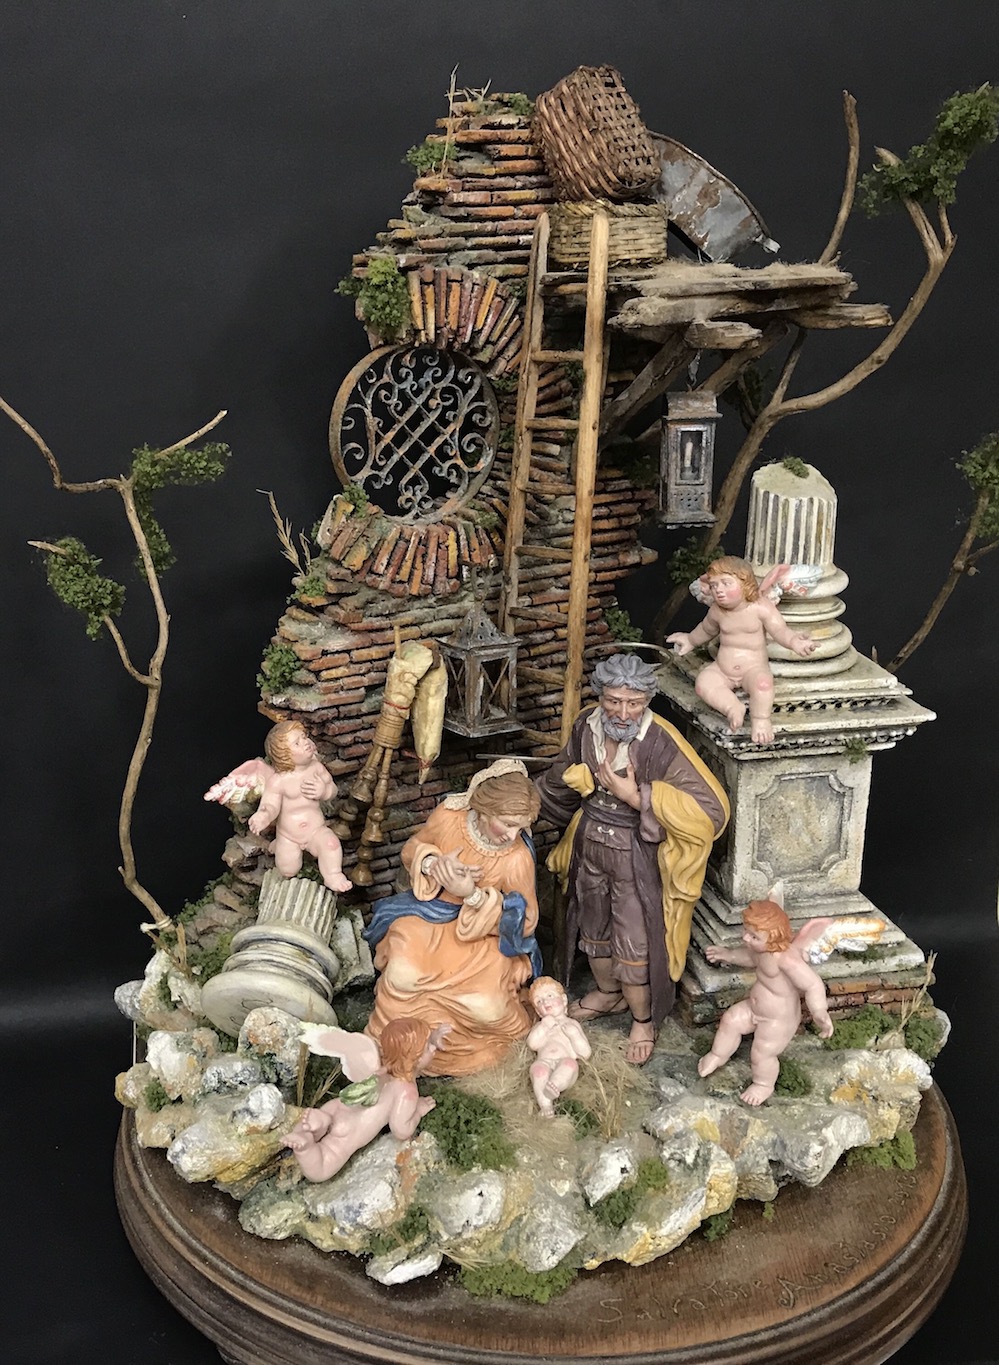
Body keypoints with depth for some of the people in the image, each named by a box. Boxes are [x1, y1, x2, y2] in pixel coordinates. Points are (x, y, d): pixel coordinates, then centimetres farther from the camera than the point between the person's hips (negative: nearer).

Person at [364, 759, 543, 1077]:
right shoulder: (448, 817, -17)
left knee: (486, 1008, -20)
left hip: (483, 935, -1)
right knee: (403, 976, -26)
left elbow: (525, 920, -15)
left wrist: (473, 896, -29)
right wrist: (434, 863, -22)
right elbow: (412, 848, 3)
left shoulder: (518, 857, -22)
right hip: (431, 912, 1)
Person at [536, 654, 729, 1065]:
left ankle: (643, 1019, 31)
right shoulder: (587, 727, -10)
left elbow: (711, 808, -31)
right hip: (590, 846, 6)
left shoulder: (661, 743, -28)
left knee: (635, 944, 5)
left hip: (637, 856, -5)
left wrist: (637, 797, -32)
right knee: (594, 926, 23)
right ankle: (609, 993, 50)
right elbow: (563, 778, 12)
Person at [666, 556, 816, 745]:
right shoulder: (716, 611, 0)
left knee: (762, 682, -36)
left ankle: (761, 720, -18)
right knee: (703, 683, -23)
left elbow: (780, 630, -18)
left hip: (754, 668, -4)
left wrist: (794, 641, -39)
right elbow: (707, 630, 23)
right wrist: (690, 640, 38)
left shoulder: (761, 607, -13)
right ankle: (733, 707, -20)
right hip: (722, 670, 4)